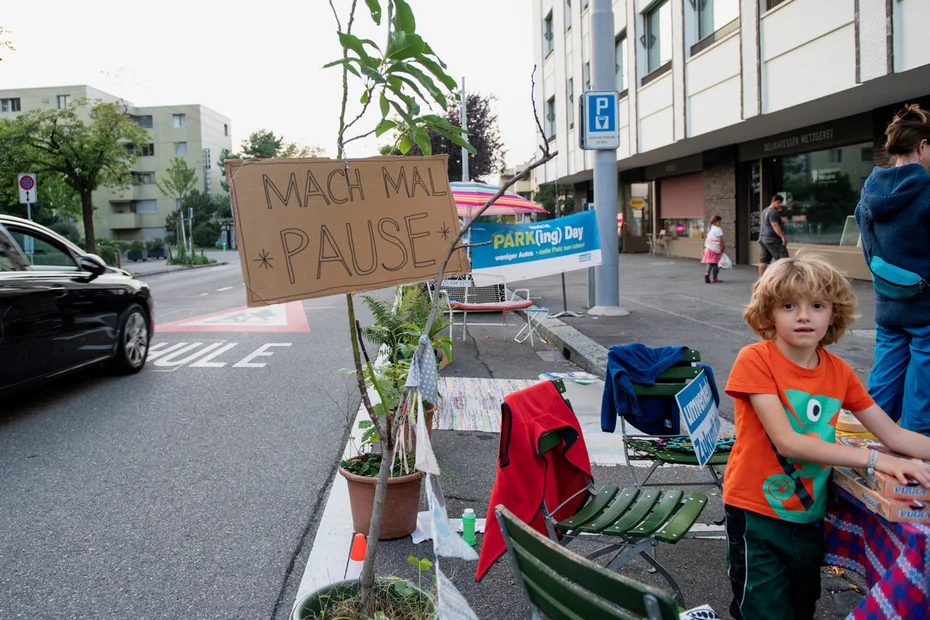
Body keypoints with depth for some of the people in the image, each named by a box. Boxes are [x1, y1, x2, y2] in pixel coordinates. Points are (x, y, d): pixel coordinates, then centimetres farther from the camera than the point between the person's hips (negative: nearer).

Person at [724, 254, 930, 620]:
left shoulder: (839, 371, 1)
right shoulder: (755, 360, -16)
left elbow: (895, 436, 3)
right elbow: (787, 442, -22)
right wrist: (873, 460, -23)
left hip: (809, 518, 6)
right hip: (757, 518, -5)